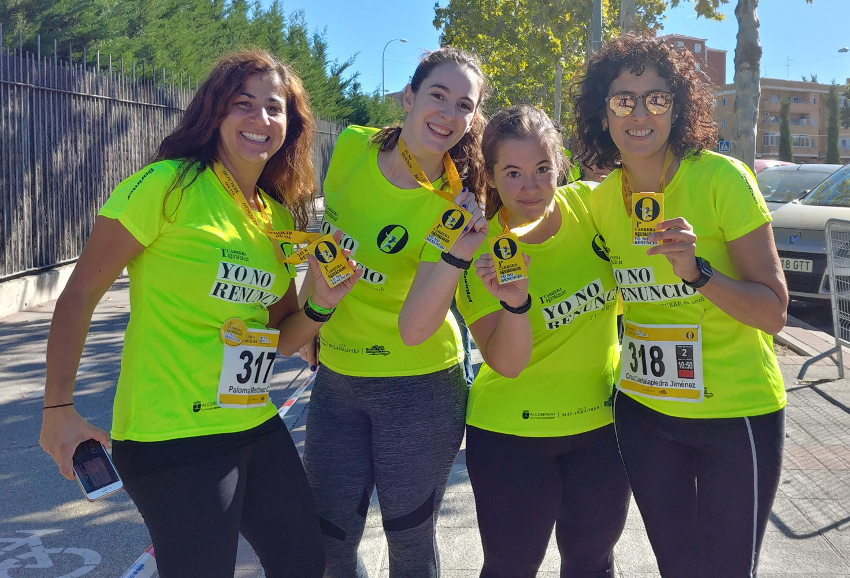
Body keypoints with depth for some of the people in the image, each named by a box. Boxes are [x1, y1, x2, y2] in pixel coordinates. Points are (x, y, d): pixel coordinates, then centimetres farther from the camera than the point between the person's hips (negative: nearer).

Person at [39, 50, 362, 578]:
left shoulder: (282, 215, 9)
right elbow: (79, 296, -9)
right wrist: (59, 408, -10)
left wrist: (321, 303, -6)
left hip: (256, 426, 8)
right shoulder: (168, 185, -12)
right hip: (173, 436, -7)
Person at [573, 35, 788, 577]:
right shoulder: (604, 198, -1)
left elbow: (774, 312, -15)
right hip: (644, 410, 4)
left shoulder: (722, 178, -16)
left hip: (736, 412, -4)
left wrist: (697, 271, -32)